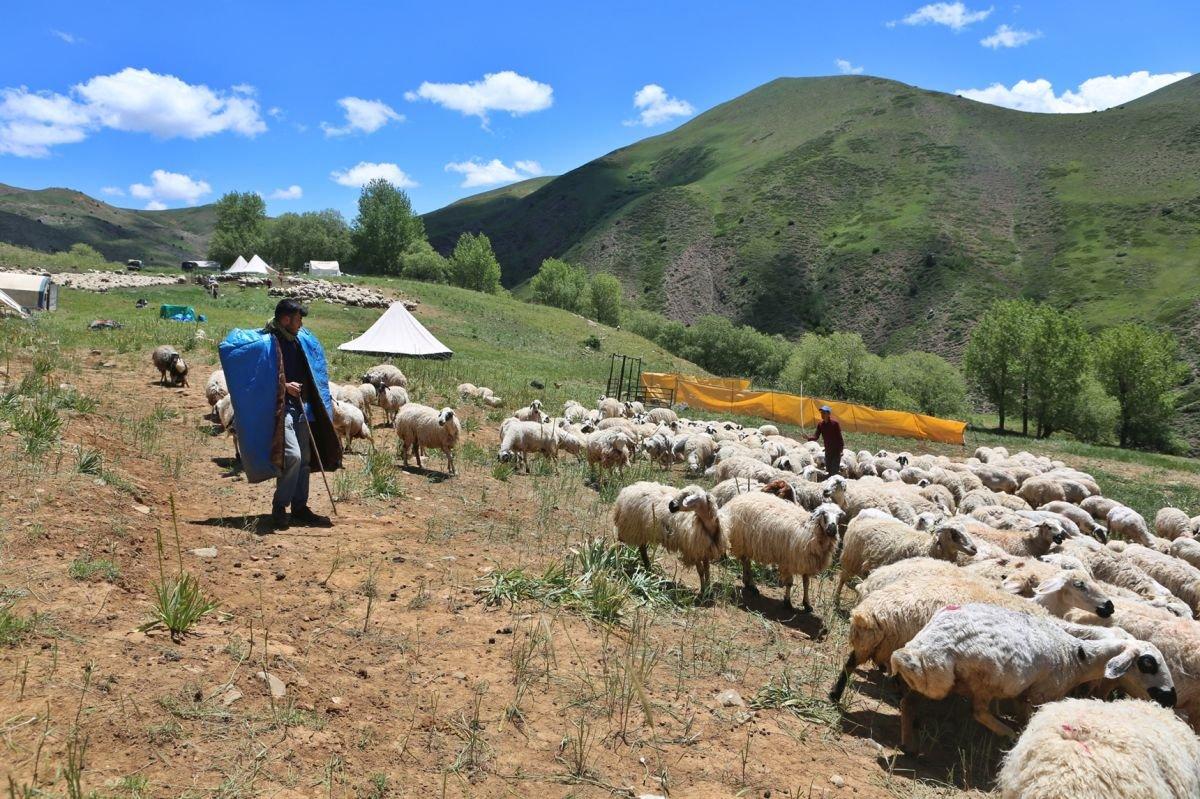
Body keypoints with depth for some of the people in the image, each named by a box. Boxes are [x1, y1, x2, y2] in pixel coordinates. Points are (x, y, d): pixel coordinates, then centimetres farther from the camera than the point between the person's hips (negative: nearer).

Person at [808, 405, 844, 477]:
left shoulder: (835, 423, -14)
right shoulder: (820, 424, 1)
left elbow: (839, 437, -11)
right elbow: (816, 436, -4)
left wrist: (841, 449, -13)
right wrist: (809, 438, -25)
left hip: (836, 449, -6)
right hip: (827, 450, 6)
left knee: (835, 469, -9)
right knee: (828, 469, 12)